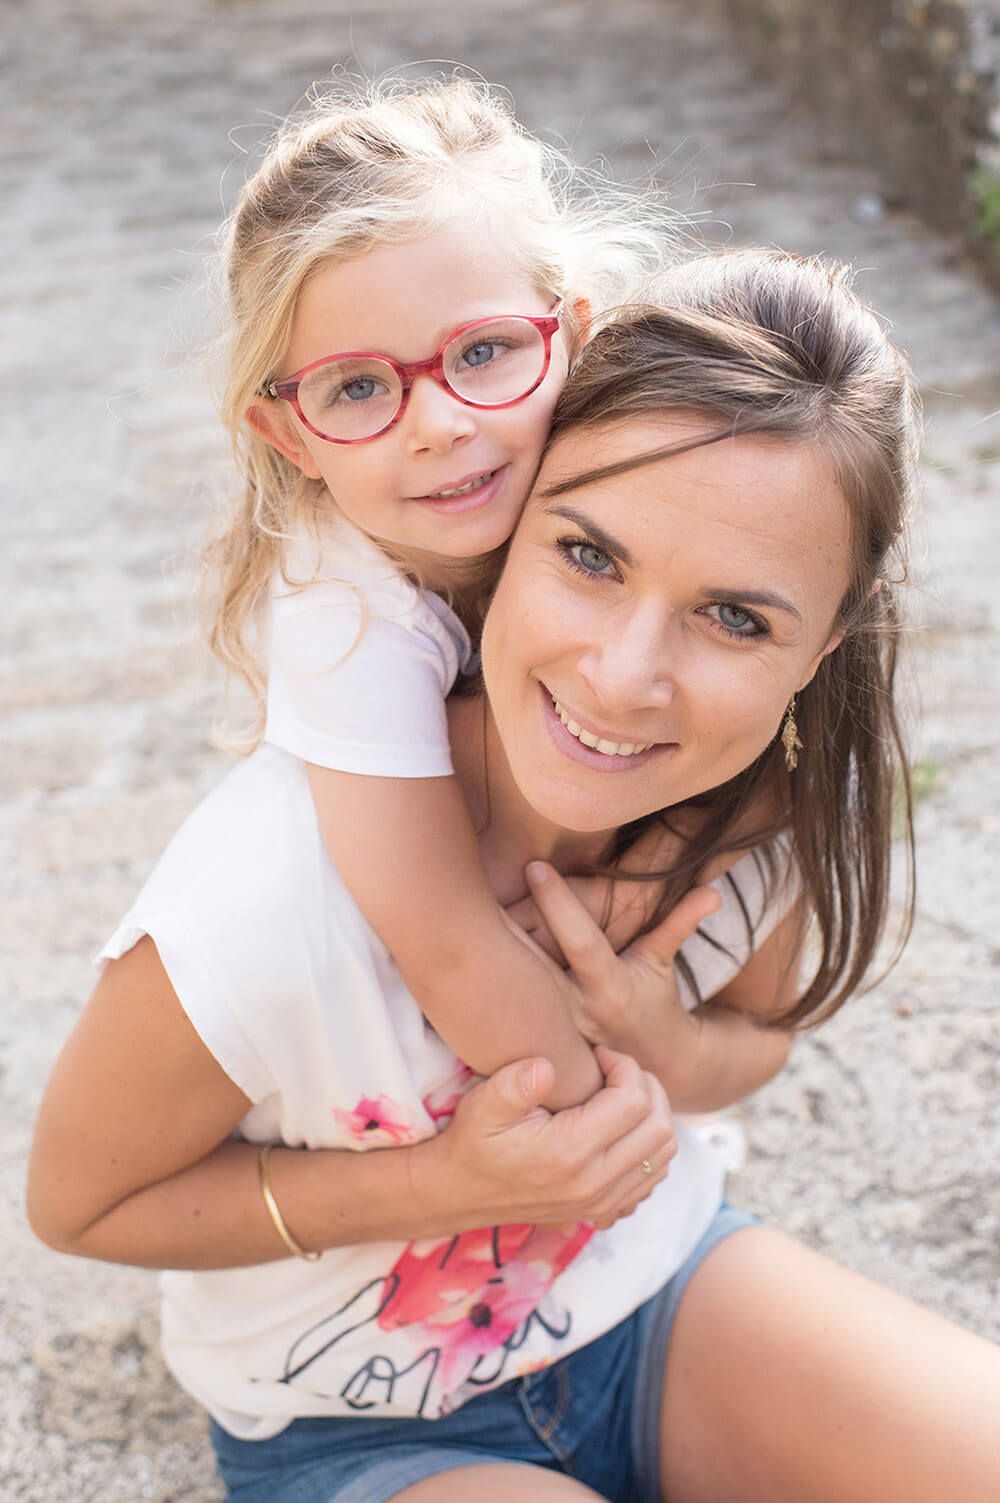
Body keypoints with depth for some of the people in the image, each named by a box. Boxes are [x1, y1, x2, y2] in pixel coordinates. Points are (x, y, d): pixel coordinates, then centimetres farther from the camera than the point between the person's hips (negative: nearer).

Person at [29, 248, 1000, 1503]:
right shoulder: (260, 908, -34)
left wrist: (667, 1056, -23)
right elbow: (77, 1203, -15)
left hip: (653, 1294, 4)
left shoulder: (773, 801, -19)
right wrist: (449, 1182, -28)